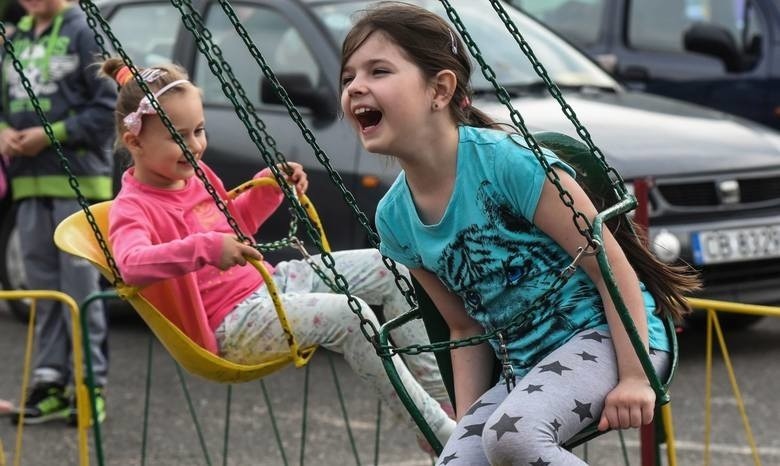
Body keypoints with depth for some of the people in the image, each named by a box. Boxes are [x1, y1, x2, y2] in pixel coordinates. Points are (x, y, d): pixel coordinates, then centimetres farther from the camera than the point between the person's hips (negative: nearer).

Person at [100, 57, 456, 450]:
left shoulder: (195, 175, 11)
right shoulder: (133, 208, -16)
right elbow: (131, 264, -38)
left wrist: (270, 186, 11)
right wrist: (205, 248, -49)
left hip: (268, 283, 10)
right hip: (232, 325, -9)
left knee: (385, 270, 2)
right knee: (347, 316, -28)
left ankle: (443, 391, 7)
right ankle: (440, 431, -22)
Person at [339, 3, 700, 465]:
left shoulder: (506, 160, -20)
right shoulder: (394, 218, 2)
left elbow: (611, 267, -18)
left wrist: (634, 378, -21)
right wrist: (466, 424, 5)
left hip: (604, 332, -8)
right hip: (525, 365, 8)